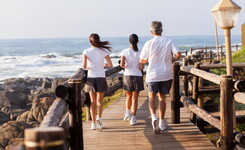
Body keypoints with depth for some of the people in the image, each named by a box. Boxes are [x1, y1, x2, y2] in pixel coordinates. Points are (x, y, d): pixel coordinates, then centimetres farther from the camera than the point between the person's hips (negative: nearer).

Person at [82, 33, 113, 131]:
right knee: (99, 101, 8)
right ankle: (99, 118, -17)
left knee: (93, 102, 12)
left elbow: (84, 66, -10)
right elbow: (110, 65, -3)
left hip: (90, 78, 1)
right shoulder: (103, 51, -2)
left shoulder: (86, 51, -2)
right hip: (101, 78, -1)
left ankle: (93, 123, 10)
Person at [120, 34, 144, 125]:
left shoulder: (125, 52, -5)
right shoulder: (140, 53, -7)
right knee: (135, 98, 4)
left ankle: (128, 112, 12)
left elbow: (121, 64, -14)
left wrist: (125, 66, 8)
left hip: (127, 76, 1)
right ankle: (133, 119, 0)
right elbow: (141, 67, -11)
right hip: (137, 76, -1)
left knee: (128, 96, 23)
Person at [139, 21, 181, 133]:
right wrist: (171, 61, 7)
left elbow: (142, 61, 0)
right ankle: (161, 122, 18)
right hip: (166, 75, 2)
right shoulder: (169, 41, -3)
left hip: (152, 75, -2)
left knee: (151, 98, 10)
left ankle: (154, 117, -13)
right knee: (162, 98, 14)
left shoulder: (149, 43, -6)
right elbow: (178, 55, -12)